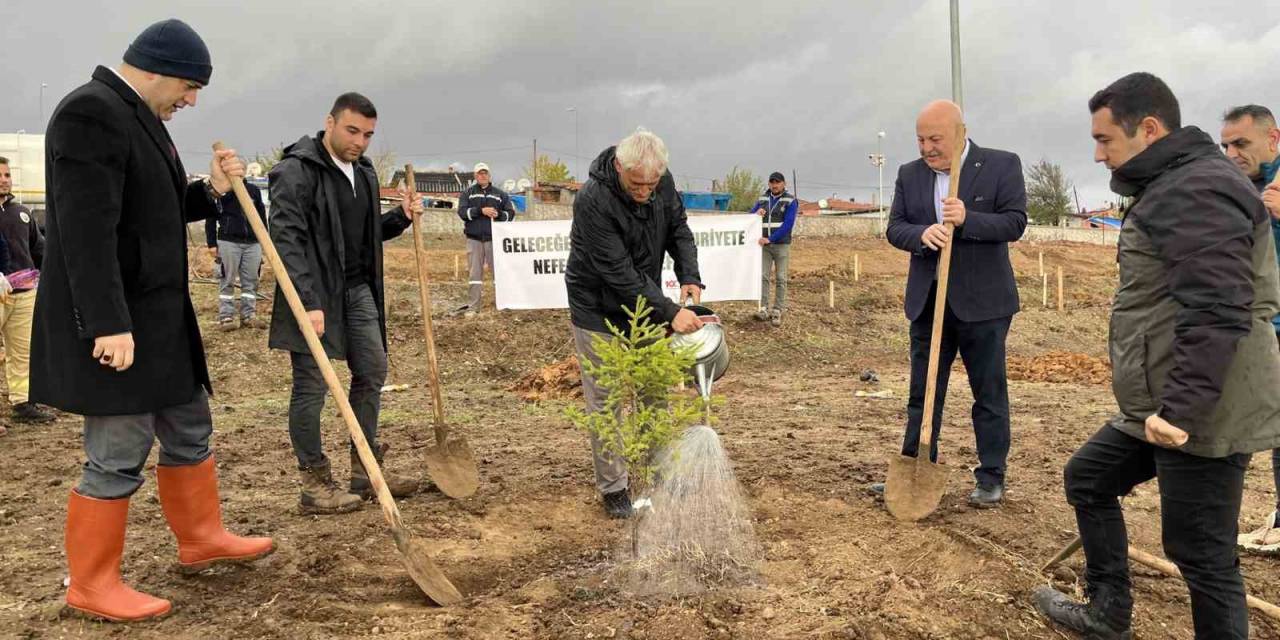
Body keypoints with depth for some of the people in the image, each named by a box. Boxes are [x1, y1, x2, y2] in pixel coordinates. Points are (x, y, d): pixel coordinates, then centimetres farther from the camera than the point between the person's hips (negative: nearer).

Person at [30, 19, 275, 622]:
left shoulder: (136, 115, 13)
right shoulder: (91, 111, -17)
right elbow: (87, 228, -24)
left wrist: (211, 191, 5)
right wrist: (110, 325, -27)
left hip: (156, 313, 10)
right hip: (114, 322, -10)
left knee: (189, 431, 18)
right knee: (117, 457, 0)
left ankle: (200, 538, 34)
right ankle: (91, 585, 15)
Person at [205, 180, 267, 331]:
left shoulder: (254, 190, 12)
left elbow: (262, 216, 17)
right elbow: (210, 220, 3)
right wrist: (212, 244, -2)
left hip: (253, 243, 3)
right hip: (228, 242, -3)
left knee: (251, 280, 4)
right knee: (227, 281, -1)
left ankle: (249, 315, 10)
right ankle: (225, 317, 2)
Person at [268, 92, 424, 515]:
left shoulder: (364, 173, 13)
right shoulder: (296, 172, -12)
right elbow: (286, 242, -19)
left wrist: (400, 217, 3)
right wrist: (308, 303, -26)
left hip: (358, 290, 8)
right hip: (315, 295, -8)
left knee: (372, 374, 10)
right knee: (311, 386, -1)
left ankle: (366, 472, 22)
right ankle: (314, 485, 9)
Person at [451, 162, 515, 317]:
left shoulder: (500, 194, 11)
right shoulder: (467, 193, 8)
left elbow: (511, 213, 7)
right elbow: (462, 212, -6)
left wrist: (498, 214, -13)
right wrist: (481, 211, -17)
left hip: (494, 239, 0)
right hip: (474, 239, 0)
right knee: (475, 273, 2)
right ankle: (472, 306, 5)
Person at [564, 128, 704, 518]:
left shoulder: (662, 183, -10)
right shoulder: (593, 202, -30)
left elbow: (679, 229, 5)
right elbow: (619, 273, -30)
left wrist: (690, 276, -13)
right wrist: (670, 312, -30)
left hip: (645, 306, 6)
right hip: (600, 313, -6)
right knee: (606, 403, 0)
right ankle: (613, 488, 14)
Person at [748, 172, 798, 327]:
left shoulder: (790, 201, -4)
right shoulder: (762, 199, 9)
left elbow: (788, 224, -14)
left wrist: (770, 239, -21)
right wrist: (756, 213, -13)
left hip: (782, 245, -3)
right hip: (764, 245, 3)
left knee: (780, 279, 0)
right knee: (763, 276, -5)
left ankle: (777, 312, 3)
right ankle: (764, 309, -4)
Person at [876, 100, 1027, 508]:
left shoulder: (1002, 165, -4)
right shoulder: (909, 174, 7)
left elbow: (1015, 222, -9)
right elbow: (895, 228, 3)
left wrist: (967, 220, -25)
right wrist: (922, 234, -20)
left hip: (982, 301, -4)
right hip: (928, 299, 4)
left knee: (989, 394, 6)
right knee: (922, 393, 9)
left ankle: (991, 479, 17)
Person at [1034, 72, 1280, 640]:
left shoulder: (1196, 191, -18)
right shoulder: (1172, 188, 17)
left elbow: (1218, 313, -27)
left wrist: (1180, 409, -29)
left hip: (1202, 417, -11)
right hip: (1161, 406, 11)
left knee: (1200, 552, -2)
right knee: (1088, 477, 20)